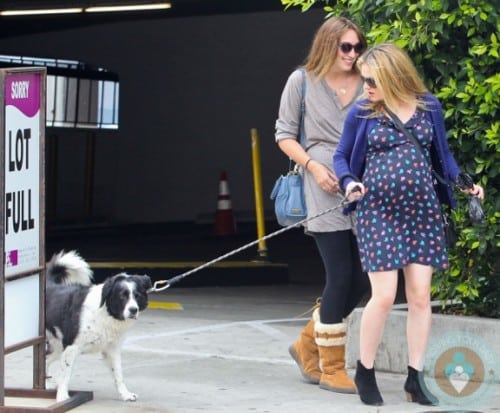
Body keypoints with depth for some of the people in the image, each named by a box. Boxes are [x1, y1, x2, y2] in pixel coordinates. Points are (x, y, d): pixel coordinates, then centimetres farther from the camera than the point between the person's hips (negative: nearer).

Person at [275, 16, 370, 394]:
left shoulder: (366, 86, 10)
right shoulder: (303, 81, 2)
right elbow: (285, 135, 5)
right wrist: (313, 165, -10)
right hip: (325, 193, -4)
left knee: (361, 278, 3)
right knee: (341, 276, -7)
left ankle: (308, 344, 24)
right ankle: (331, 369, 6)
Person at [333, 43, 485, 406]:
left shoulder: (429, 107, 4)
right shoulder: (361, 113, 0)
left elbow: (442, 154, 13)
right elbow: (342, 156, 8)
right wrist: (349, 182, -12)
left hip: (422, 210, 2)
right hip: (378, 211, -2)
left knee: (420, 295, 2)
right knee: (384, 295, -9)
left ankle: (415, 377, 12)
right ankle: (365, 371, 10)